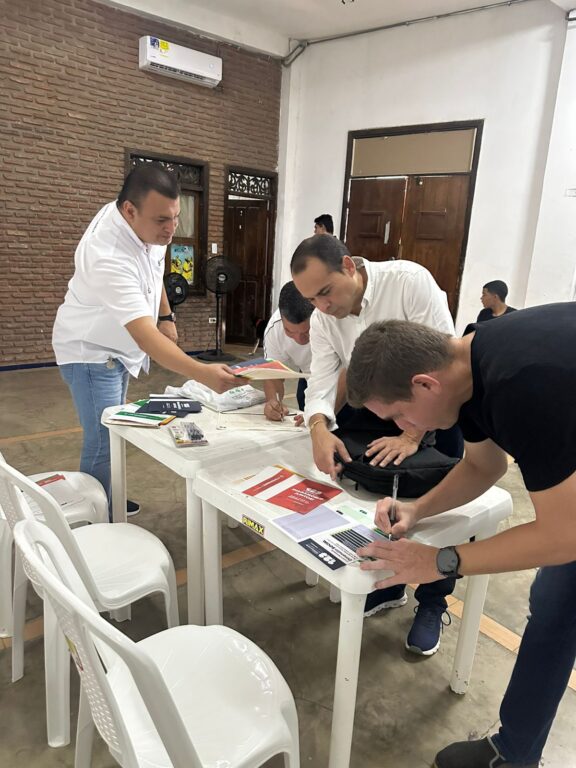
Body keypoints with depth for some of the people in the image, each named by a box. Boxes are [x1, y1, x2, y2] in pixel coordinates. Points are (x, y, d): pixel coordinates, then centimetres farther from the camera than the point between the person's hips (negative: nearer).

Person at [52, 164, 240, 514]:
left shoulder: (147, 225, -12)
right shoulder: (109, 258, -38)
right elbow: (145, 335, -46)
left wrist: (167, 316, 6)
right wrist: (203, 373, -56)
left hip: (118, 347, 9)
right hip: (91, 352, -8)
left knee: (114, 433, 19)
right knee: (103, 444, -10)